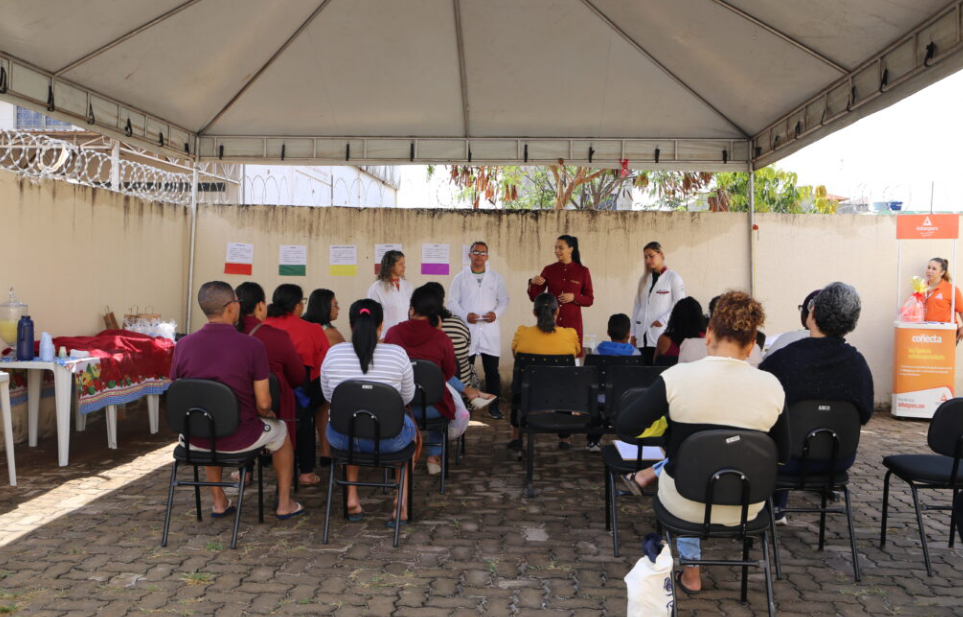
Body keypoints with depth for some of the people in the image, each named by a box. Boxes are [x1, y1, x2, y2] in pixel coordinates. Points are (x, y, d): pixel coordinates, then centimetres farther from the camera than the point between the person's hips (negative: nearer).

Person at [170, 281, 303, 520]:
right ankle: (284, 503, 37)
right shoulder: (252, 346, -17)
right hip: (239, 438, -3)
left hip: (195, 438, 4)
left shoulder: (182, 345, -7)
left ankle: (219, 502, 44)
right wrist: (267, 415, 10)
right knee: (279, 430, 28)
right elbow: (263, 404, -14)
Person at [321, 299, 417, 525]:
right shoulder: (397, 354, -11)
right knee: (411, 426, 33)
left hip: (341, 438, 2)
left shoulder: (333, 353, -6)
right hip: (387, 440, -2)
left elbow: (327, 395, 9)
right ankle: (402, 502, 24)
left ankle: (352, 499, 35)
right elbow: (407, 397, 3)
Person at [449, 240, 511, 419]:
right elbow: (452, 302, 4)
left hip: (490, 329, 1)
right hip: (467, 329, -1)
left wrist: (496, 313, -10)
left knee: (492, 370, 1)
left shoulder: (496, 278, 11)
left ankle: (493, 406, 8)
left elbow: (504, 300, 10)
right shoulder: (460, 278, 7)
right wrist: (465, 315, -13)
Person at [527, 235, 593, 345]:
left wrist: (574, 297, -13)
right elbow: (534, 297, 4)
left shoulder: (583, 271, 1)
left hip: (572, 323, -1)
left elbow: (589, 300, 5)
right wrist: (532, 283, -15)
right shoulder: (548, 270, 4)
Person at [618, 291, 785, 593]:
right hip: (746, 508, 2)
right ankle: (647, 476, 52)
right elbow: (781, 450, -1)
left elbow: (625, 426, -15)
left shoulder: (677, 377, -19)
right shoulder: (772, 386, -13)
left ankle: (690, 574, 46)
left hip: (686, 503, -1)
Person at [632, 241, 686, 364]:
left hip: (662, 333, -4)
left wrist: (663, 320, -13)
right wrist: (633, 333, 11)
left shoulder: (673, 277, 1)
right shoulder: (643, 279, 15)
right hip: (643, 335, 4)